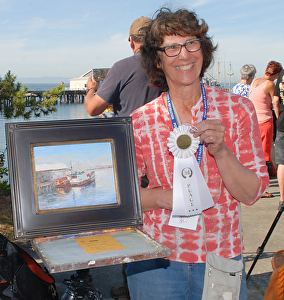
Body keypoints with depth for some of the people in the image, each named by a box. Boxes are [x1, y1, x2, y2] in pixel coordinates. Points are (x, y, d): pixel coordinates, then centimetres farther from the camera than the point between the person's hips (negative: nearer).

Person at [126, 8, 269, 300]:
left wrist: (220, 151, -22)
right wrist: (161, 197, -16)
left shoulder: (238, 109, -5)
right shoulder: (140, 121, -6)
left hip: (221, 258, 1)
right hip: (156, 261, -1)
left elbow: (251, 193, -6)